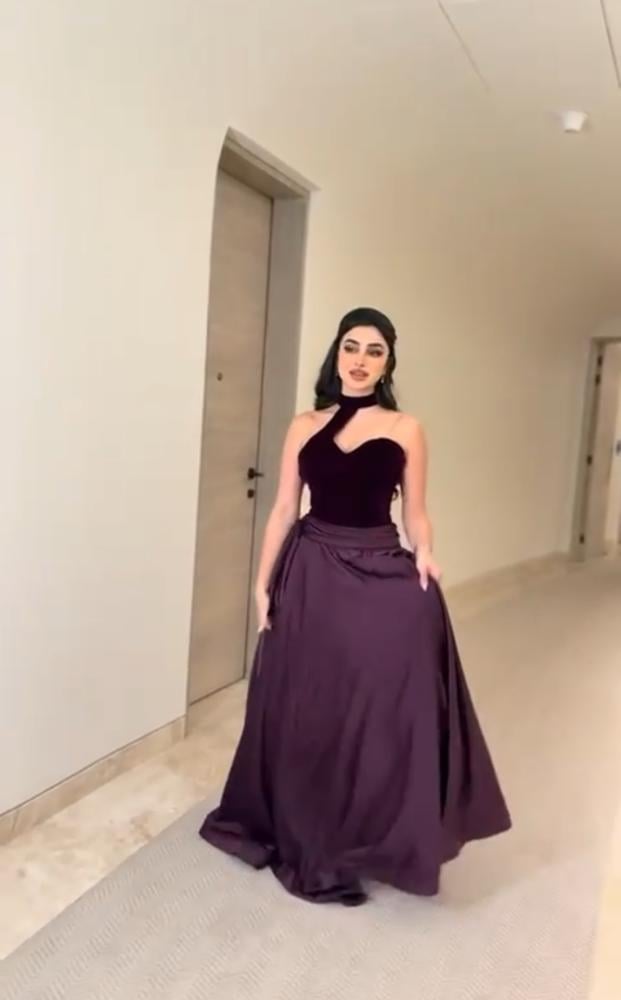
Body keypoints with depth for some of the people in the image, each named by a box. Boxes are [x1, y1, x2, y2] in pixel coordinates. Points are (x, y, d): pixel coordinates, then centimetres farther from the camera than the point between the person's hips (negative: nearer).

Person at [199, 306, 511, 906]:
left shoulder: (405, 430, 3)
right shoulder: (305, 427, 6)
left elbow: (414, 513, 5)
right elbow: (284, 509, 5)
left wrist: (424, 557, -15)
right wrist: (264, 583, 0)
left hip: (381, 579, -1)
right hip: (311, 575, 1)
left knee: (385, 708, 2)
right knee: (305, 710, 10)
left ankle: (370, 839, 26)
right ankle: (305, 836, 33)